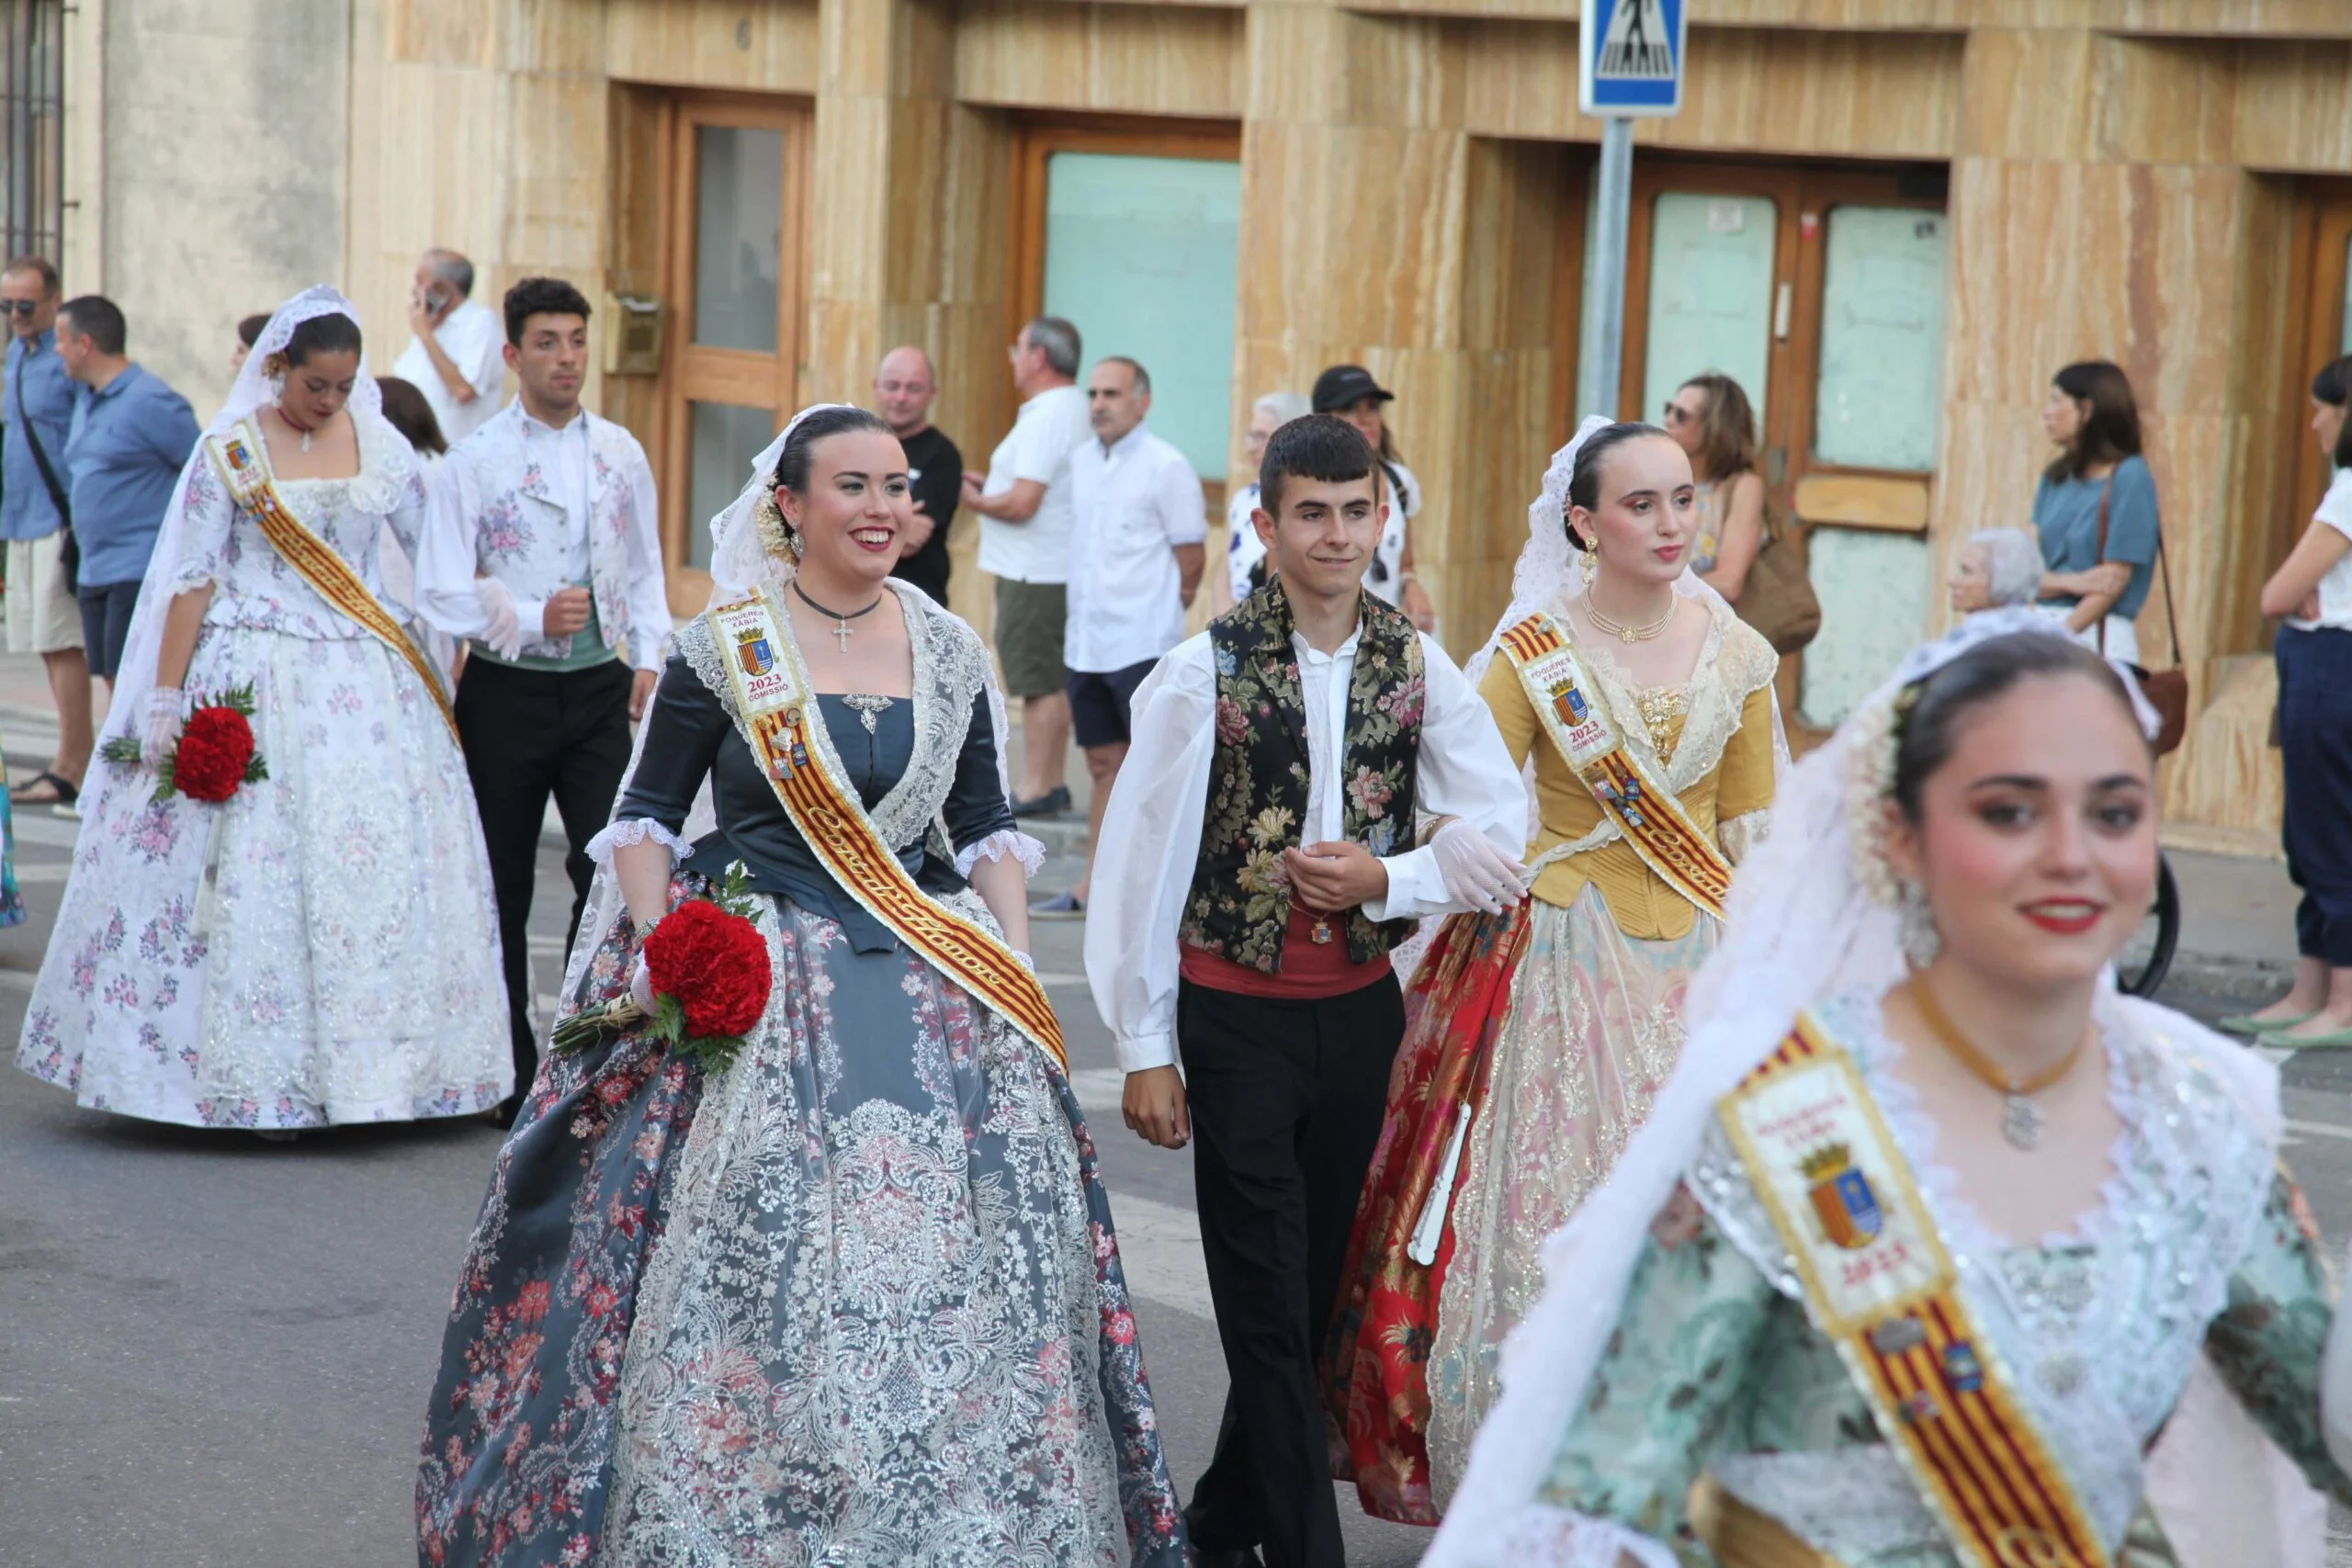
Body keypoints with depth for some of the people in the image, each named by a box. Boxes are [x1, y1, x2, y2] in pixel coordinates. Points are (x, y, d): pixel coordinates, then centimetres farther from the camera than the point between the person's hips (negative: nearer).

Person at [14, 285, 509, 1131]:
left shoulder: (383, 447, 7)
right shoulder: (229, 451, -1)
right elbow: (193, 578, -2)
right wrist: (165, 696, -6)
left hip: (362, 681, 3)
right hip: (254, 676, -3)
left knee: (378, 863, -2)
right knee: (251, 868, -4)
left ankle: (369, 1063, 7)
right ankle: (259, 1076, 5)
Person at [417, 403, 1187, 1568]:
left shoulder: (948, 651, 7)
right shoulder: (722, 647, -2)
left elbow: (986, 831, 11)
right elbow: (645, 817, 1)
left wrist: (1019, 981, 1)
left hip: (935, 990, 3)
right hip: (758, 984, -3)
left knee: (958, 1266, 1)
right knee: (758, 1264, -3)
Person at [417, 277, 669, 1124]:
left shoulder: (621, 454, 8)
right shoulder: (474, 461, -3)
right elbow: (440, 592, -7)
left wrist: (650, 658, 2)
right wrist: (532, 620, -19)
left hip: (599, 689, 2)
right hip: (505, 694, -1)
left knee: (609, 865, -11)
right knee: (503, 886, 7)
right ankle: (512, 1075, 18)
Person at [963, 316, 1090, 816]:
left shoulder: (1046, 418, -19)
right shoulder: (1072, 409, 13)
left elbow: (1021, 504, -23)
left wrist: (974, 498, -6)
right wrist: (990, 482, 14)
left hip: (1034, 572, -10)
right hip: (1057, 567, 10)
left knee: (1039, 682, -6)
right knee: (1053, 680, 14)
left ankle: (1035, 790, -2)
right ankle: (1054, 783, 20)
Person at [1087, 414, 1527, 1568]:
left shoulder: (1418, 669, 2)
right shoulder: (1206, 670, -9)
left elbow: (1500, 836, 2)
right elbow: (1141, 860, -7)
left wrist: (1388, 879, -15)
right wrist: (1145, 1049, -6)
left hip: (1360, 1011, 4)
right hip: (1237, 1016, -4)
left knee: (1317, 1295, 13)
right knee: (1268, 1308, -2)